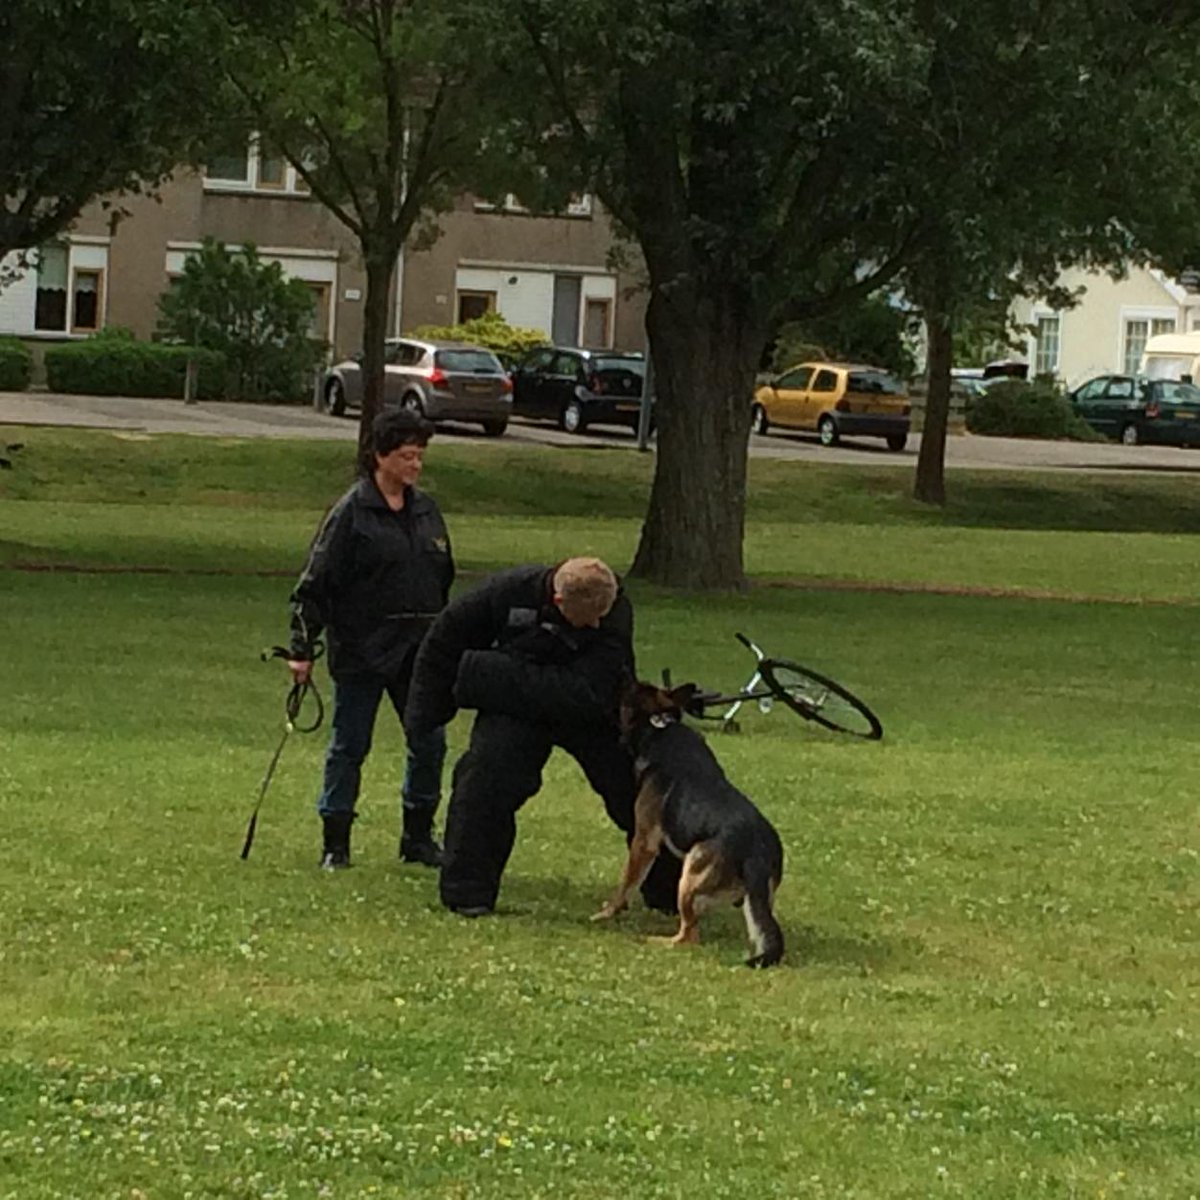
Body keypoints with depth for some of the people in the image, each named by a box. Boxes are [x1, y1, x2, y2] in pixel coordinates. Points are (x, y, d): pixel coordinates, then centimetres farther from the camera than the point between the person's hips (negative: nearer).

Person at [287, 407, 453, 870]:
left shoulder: (426, 511, 9)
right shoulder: (351, 512, -8)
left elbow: (443, 581, 19)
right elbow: (316, 583, -9)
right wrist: (302, 649, -12)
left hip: (419, 651, 5)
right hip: (362, 651, -5)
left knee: (429, 742, 6)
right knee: (349, 745, 2)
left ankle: (418, 836, 20)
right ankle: (335, 843, 12)